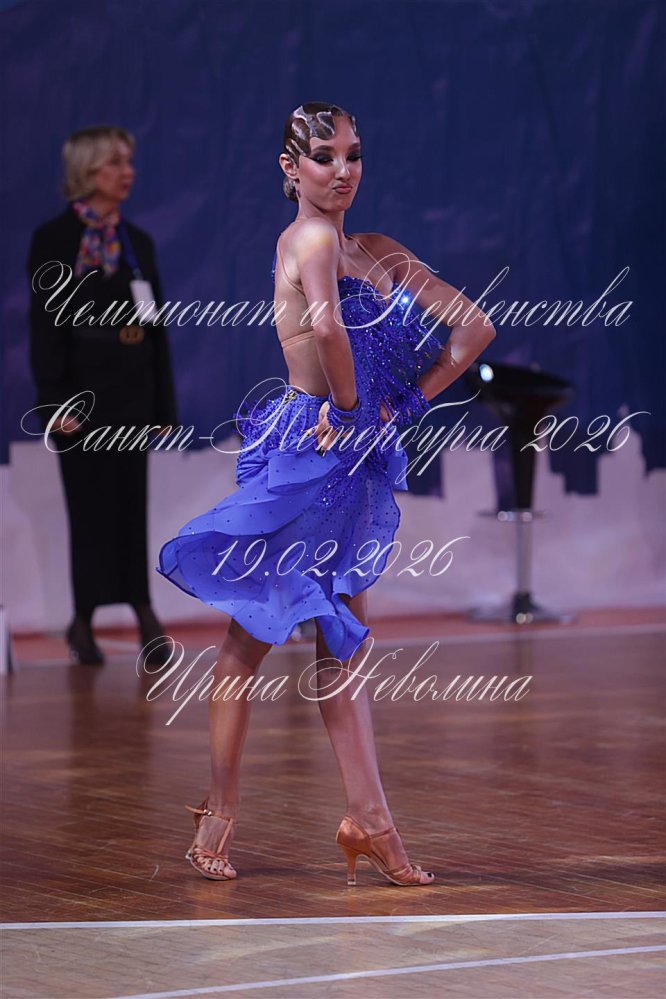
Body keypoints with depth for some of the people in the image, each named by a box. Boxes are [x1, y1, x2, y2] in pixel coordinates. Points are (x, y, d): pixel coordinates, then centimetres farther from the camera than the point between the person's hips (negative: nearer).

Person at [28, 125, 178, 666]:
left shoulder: (138, 241, 11)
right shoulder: (54, 239, -4)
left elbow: (155, 328, 11)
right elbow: (45, 326, -8)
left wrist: (164, 404, 8)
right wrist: (55, 401, -16)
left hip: (133, 392, 4)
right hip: (84, 390, -4)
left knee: (130, 502, 4)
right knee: (92, 502, -1)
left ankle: (141, 608, 6)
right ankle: (85, 622, 7)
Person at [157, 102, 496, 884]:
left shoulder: (375, 253, 11)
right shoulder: (311, 238, -13)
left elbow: (474, 328, 14)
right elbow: (326, 326, -35)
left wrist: (405, 405, 3)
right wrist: (352, 409, -20)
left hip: (352, 465, 8)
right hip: (304, 455, -8)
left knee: (341, 643, 9)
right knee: (251, 636, 3)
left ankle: (367, 817, 11)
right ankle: (220, 812, 13)